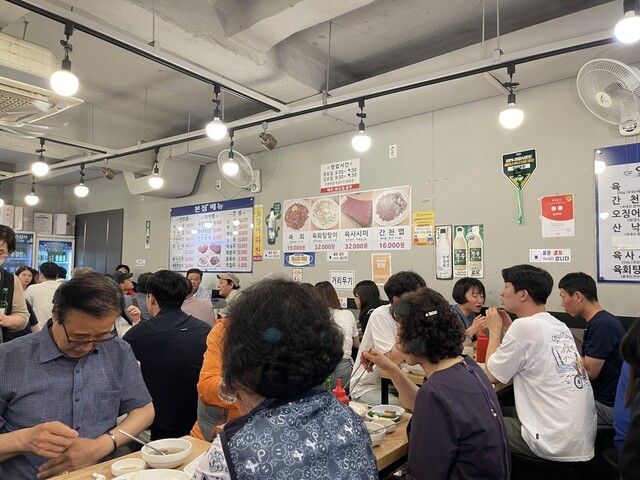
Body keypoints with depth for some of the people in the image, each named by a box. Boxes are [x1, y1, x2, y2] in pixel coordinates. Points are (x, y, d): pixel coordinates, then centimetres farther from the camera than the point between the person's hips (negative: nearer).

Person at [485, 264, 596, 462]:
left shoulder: (524, 325, -17)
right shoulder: (560, 327, 8)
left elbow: (491, 375, -7)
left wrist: (495, 330, 3)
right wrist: (509, 330, 15)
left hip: (558, 445, -8)